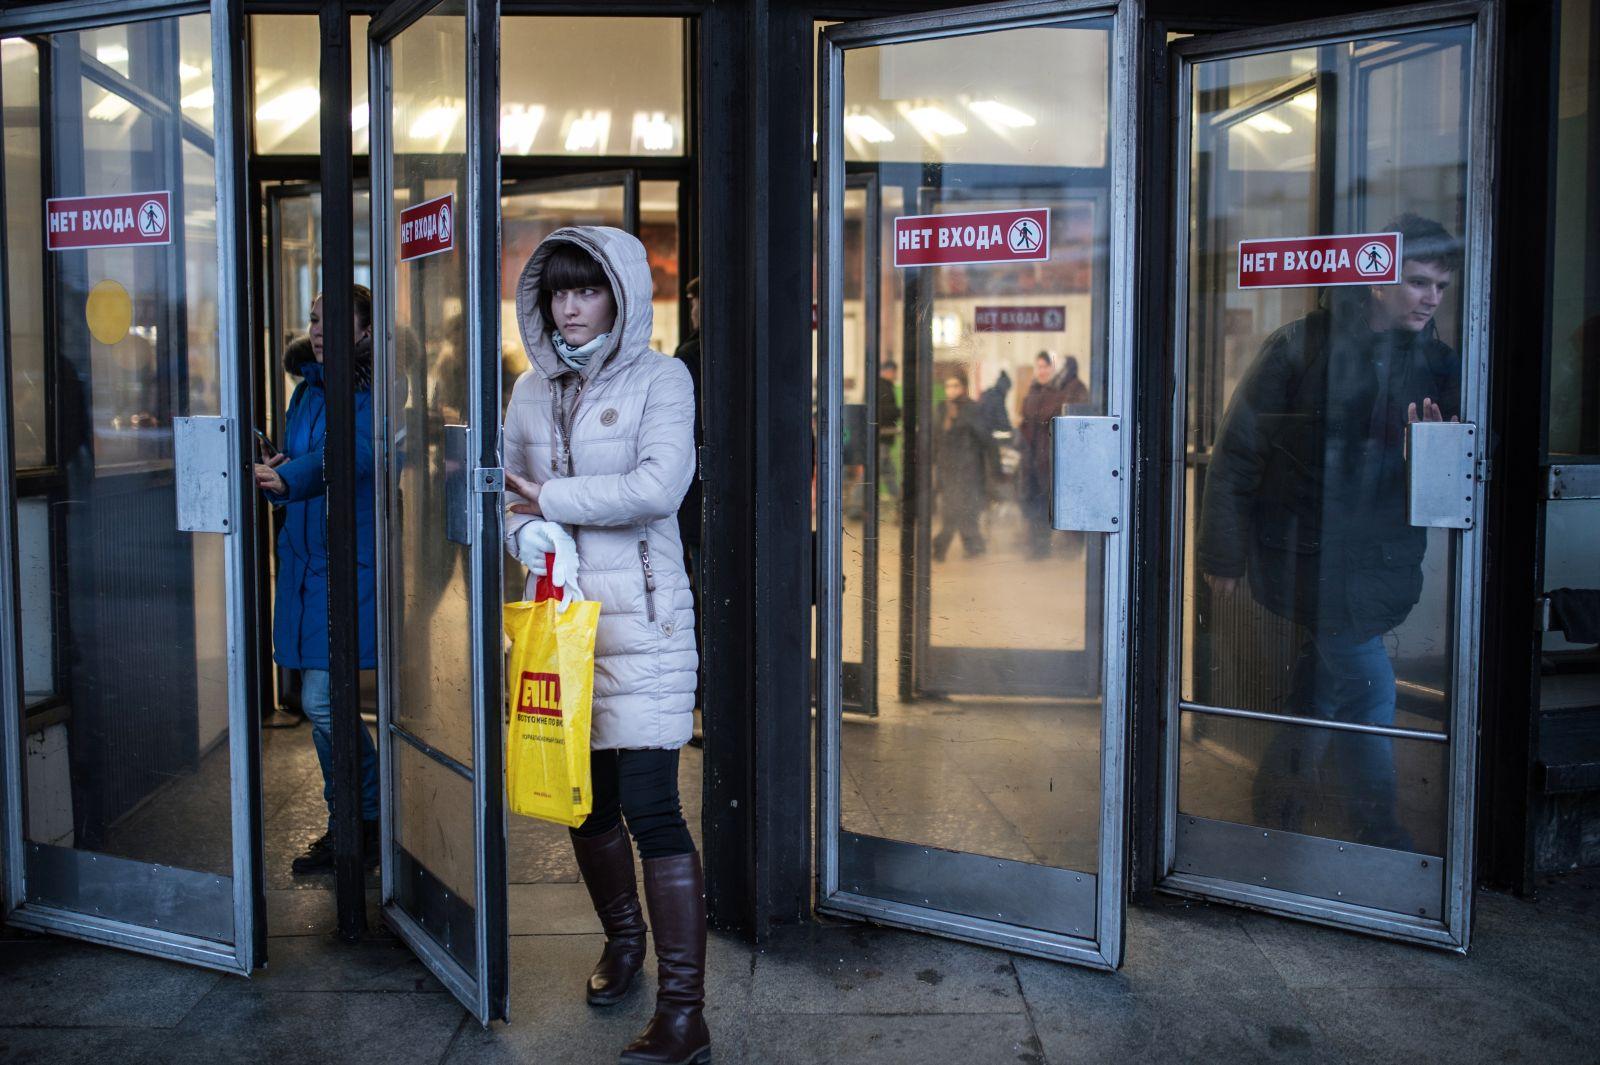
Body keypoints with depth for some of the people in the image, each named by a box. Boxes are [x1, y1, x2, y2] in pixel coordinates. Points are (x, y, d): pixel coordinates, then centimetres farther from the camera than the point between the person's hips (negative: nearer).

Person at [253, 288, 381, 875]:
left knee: (323, 702, -8)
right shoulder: (307, 388, 16)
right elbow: (293, 459, 19)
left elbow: (352, 453, -25)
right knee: (320, 702, 12)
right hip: (304, 559, 8)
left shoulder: (371, 392, -9)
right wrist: (274, 472, -4)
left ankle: (373, 822, 10)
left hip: (348, 562, -8)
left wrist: (286, 476, -39)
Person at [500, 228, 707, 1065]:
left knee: (650, 807, -10)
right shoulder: (532, 389, 13)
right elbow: (509, 491, 13)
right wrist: (531, 533, -9)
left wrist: (550, 499, -11)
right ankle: (622, 937, 39)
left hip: (639, 614, -5)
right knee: (585, 796, 14)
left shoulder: (659, 379, -2)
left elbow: (660, 484, -16)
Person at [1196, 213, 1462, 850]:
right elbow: (1237, 452, -7)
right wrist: (1224, 553, -7)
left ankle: (1274, 819, 32)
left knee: (1326, 690, 14)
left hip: (1382, 555, 5)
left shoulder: (1436, 363, 4)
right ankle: (1378, 833, 13)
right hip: (1308, 553, -5)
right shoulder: (1302, 346, -10)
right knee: (1368, 684, -7)